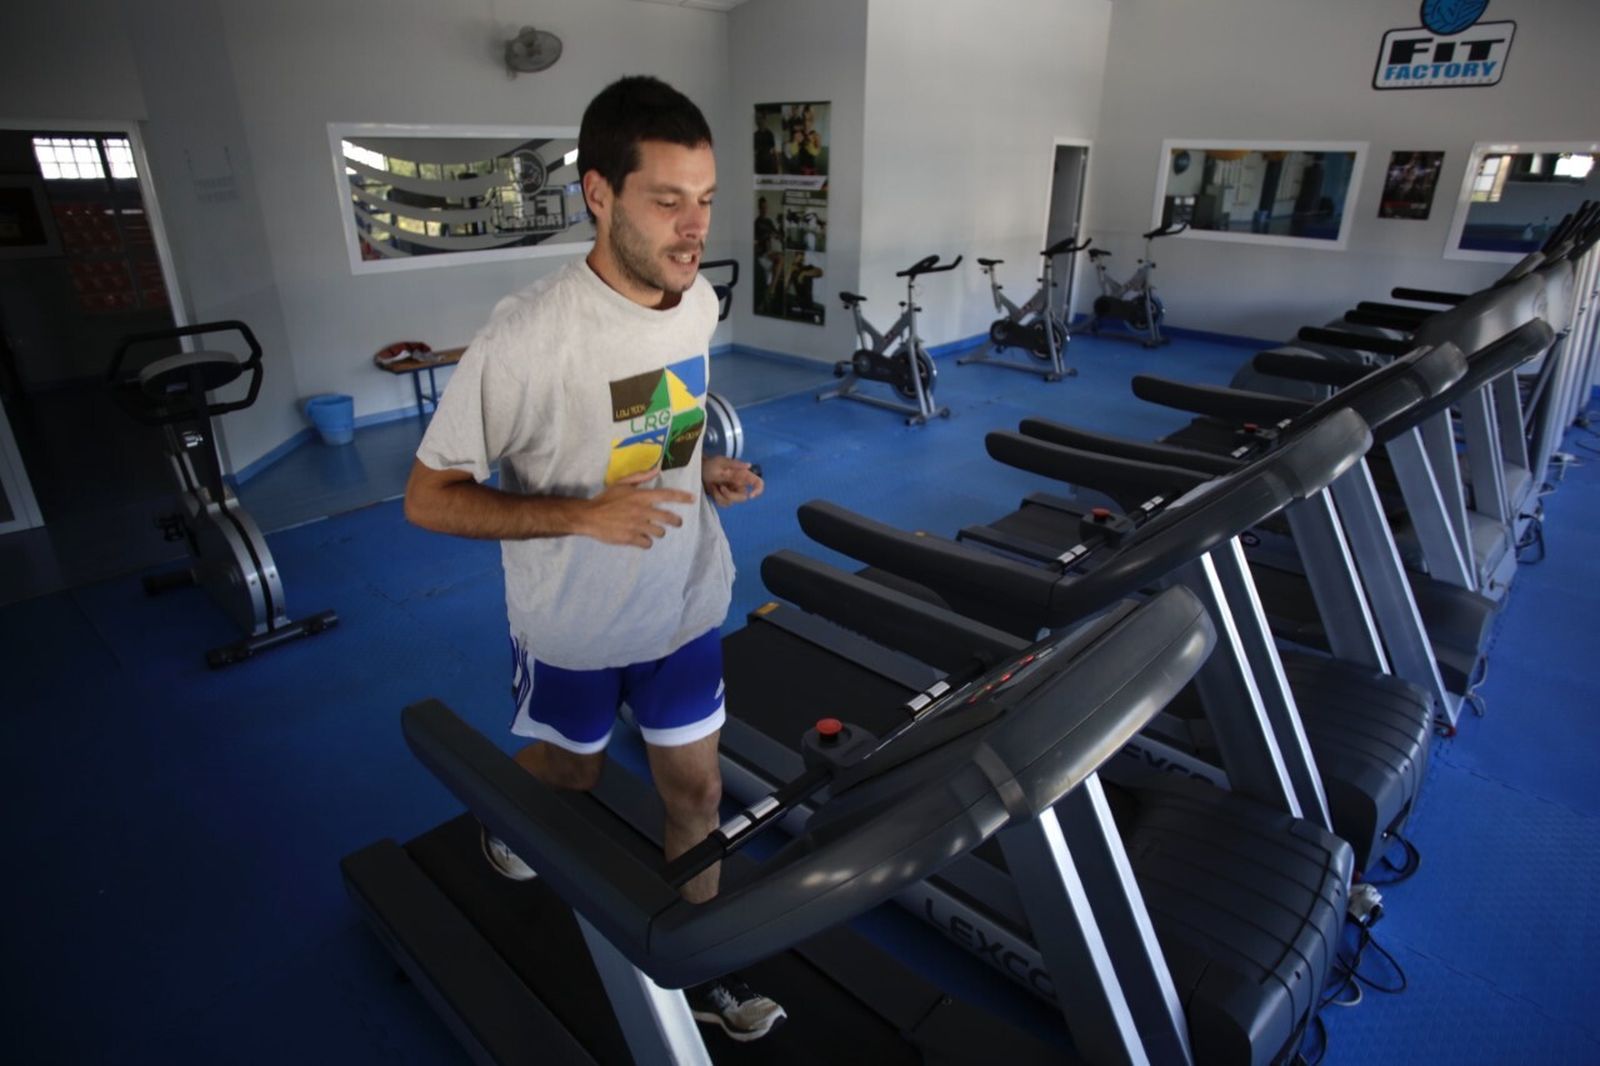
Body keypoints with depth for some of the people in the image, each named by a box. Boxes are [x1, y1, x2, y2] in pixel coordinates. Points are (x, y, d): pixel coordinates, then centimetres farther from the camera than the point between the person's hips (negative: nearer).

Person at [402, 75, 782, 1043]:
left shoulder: (700, 302, -7)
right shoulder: (527, 337, -27)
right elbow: (428, 498, -20)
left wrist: (706, 469, -6)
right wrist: (583, 512, -31)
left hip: (686, 603, 4)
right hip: (574, 626, -4)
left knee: (697, 788, 13)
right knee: (571, 771, 22)